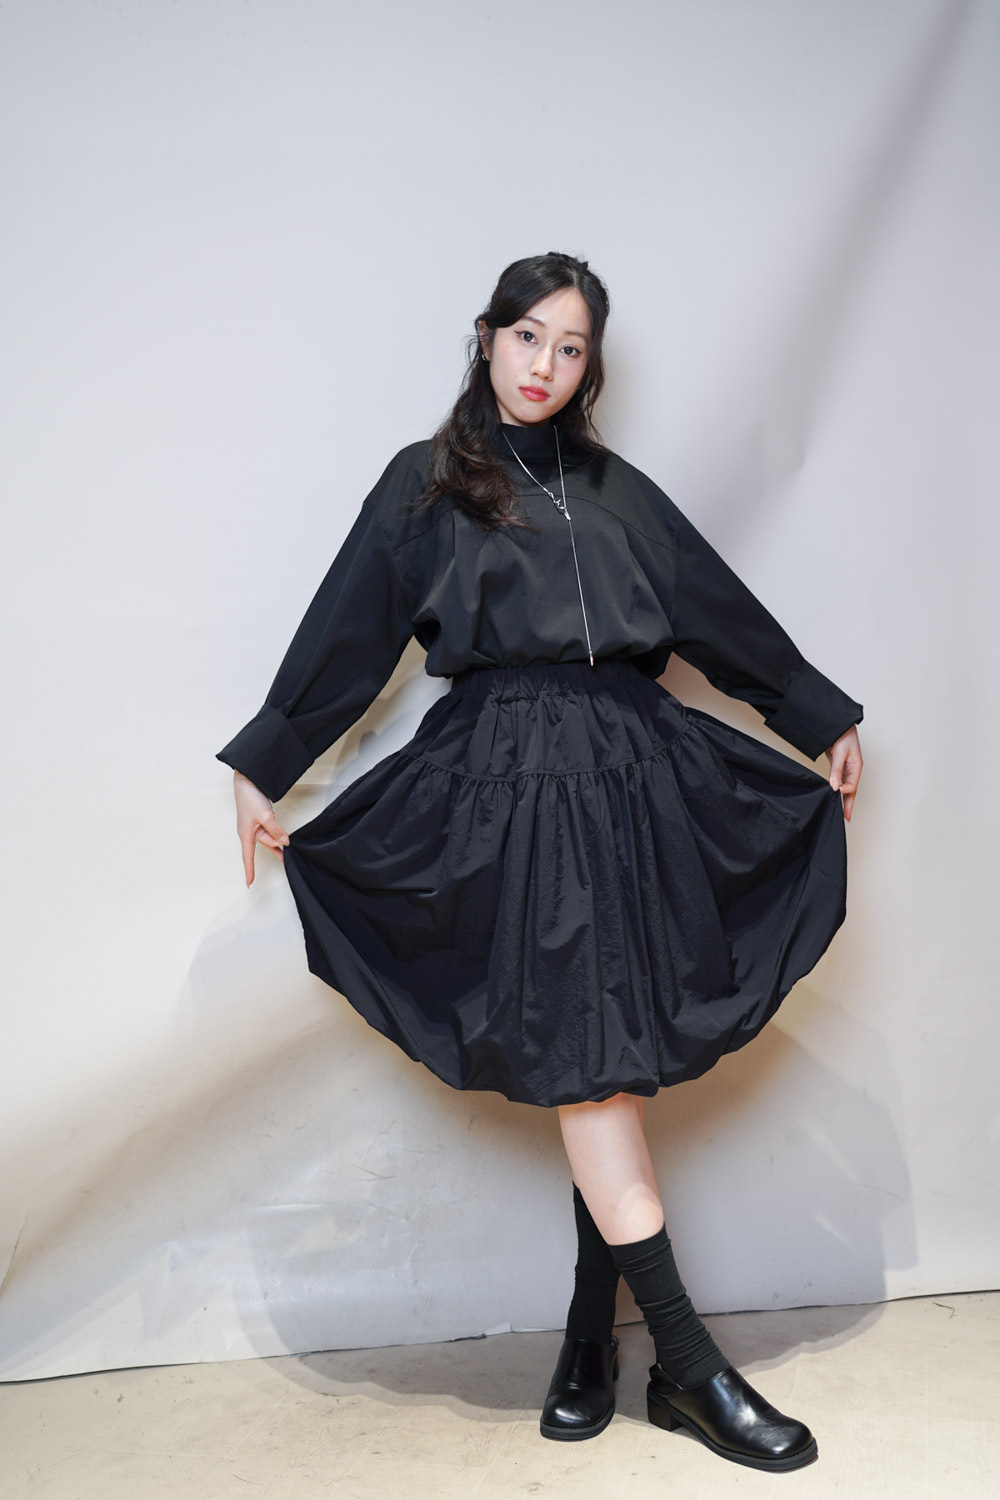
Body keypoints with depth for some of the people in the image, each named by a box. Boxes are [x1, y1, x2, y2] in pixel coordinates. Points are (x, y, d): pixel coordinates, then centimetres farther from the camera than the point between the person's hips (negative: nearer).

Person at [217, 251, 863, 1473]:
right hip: (507, 782, -3)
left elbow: (723, 611, 22)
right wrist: (264, 767, 9)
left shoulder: (613, 488, 18)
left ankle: (591, 1341, 15)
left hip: (634, 776, 4)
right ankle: (687, 1367, -4)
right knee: (583, 1062, -9)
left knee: (610, 1065, 2)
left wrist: (824, 719, 26)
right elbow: (345, 632, 9)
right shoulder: (424, 482, 9)